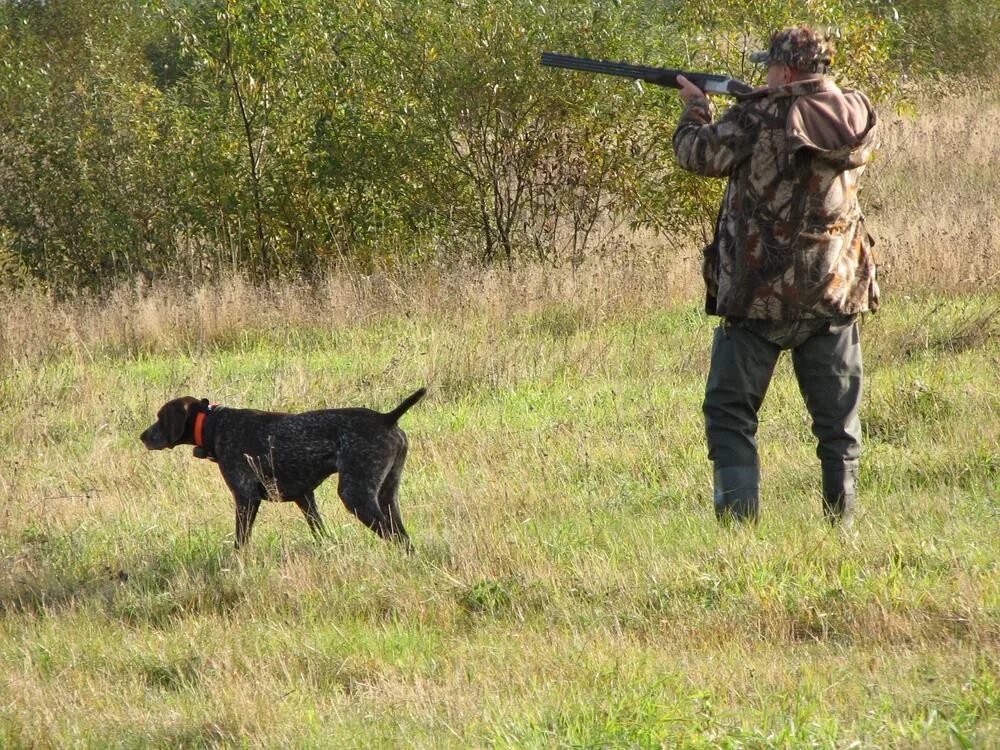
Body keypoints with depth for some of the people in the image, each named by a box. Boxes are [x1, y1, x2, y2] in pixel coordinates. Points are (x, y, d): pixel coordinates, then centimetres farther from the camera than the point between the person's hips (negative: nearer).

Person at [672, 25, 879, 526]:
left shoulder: (759, 118, -14)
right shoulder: (858, 116, 1)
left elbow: (698, 155, -3)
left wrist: (695, 108, 15)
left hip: (761, 295, -4)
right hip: (837, 292, 4)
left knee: (730, 414, 5)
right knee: (838, 420, 12)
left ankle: (740, 522, -4)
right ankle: (841, 520, 11)